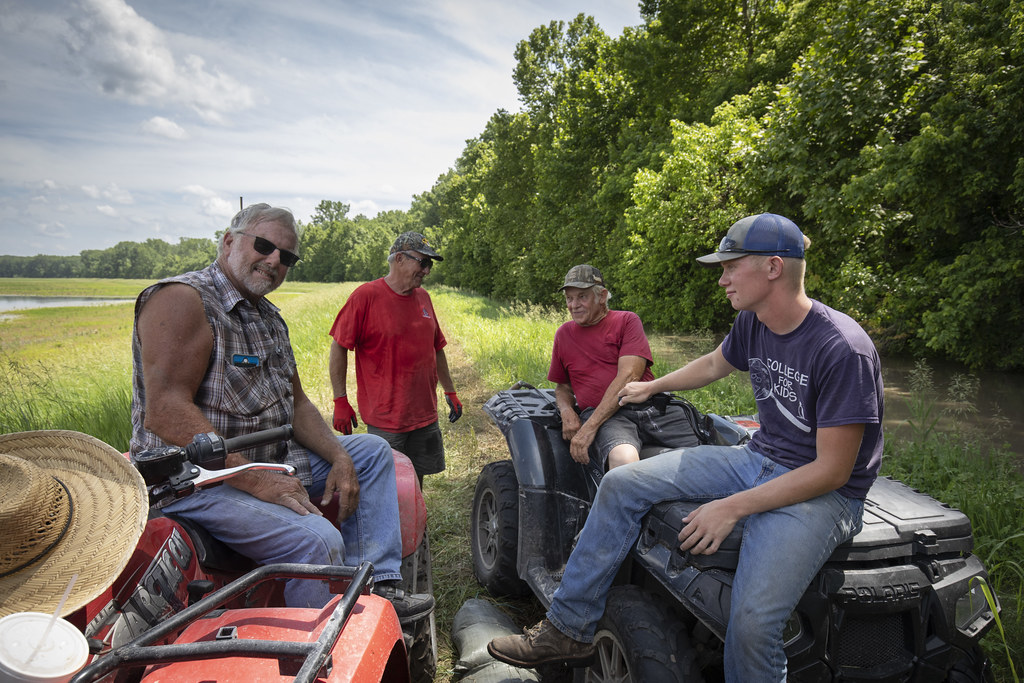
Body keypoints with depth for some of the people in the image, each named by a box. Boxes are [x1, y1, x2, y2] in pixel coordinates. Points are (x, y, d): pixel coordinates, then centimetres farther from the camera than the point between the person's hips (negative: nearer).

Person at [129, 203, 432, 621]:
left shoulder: (269, 318, 14)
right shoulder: (181, 300, -15)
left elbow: (295, 404, 16)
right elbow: (165, 413, -25)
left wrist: (339, 458, -1)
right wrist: (254, 480, -28)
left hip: (270, 462, 10)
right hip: (196, 478, -10)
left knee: (371, 451, 8)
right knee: (317, 540, -29)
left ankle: (375, 589, -1)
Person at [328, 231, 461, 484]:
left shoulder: (423, 297, 9)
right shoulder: (366, 296, -11)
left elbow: (437, 348, 17)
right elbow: (338, 347, -9)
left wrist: (450, 392, 18)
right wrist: (340, 401, -11)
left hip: (424, 415, 6)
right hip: (384, 420, -6)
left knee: (415, 481, 15)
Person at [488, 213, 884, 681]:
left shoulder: (843, 350, -22)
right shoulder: (751, 322, 0)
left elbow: (832, 471, -21)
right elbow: (713, 365, 23)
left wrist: (733, 507, -25)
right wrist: (652, 387, 34)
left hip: (824, 493, -7)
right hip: (757, 460, 7)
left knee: (752, 621, -31)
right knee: (622, 484, -6)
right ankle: (569, 630, 2)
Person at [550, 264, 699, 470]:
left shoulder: (627, 320, 8)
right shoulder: (563, 334, 19)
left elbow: (629, 376, -5)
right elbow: (562, 386, 29)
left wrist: (589, 427, -13)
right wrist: (567, 412, 2)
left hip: (650, 405, 1)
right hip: (606, 417, 0)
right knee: (623, 459, -37)